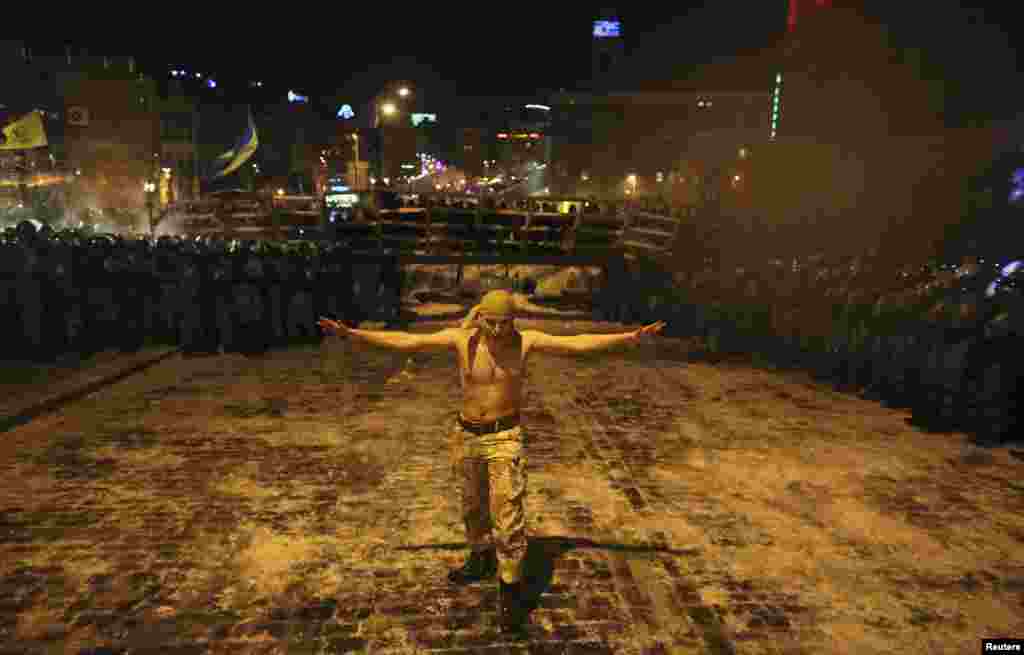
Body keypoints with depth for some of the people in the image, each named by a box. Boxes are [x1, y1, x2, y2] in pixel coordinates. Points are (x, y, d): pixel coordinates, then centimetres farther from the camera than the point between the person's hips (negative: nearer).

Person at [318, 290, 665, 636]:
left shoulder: (526, 341, -11)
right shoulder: (460, 338, -10)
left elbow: (578, 342, -14)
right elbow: (405, 340, -11)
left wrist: (630, 336, -21)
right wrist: (351, 332, -15)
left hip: (505, 437, -2)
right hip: (466, 435, 3)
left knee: (507, 513, -5)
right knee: (472, 505, 21)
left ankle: (510, 589, 12)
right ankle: (481, 559, 47)